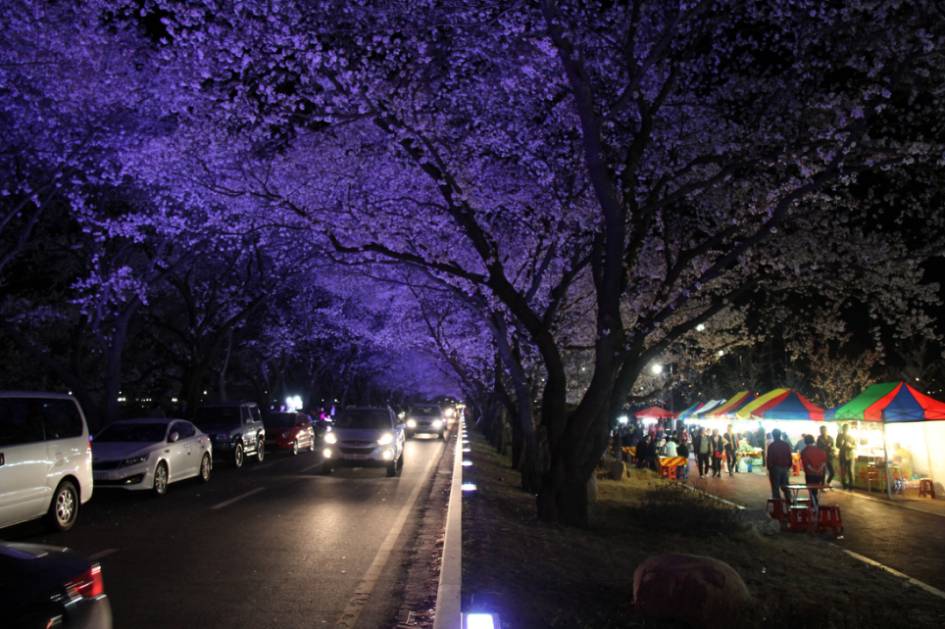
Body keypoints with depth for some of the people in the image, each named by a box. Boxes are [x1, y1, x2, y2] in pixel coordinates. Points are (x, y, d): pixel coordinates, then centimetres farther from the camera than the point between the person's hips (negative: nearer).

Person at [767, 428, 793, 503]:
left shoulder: (771, 446, -11)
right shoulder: (786, 444, 3)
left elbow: (769, 459, -10)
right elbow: (789, 457, 8)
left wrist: (769, 468, -1)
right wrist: (789, 467, 16)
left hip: (775, 468, -5)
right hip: (785, 468, 5)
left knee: (775, 486, 1)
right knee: (785, 485, 15)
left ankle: (777, 499, 0)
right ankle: (788, 499, 14)